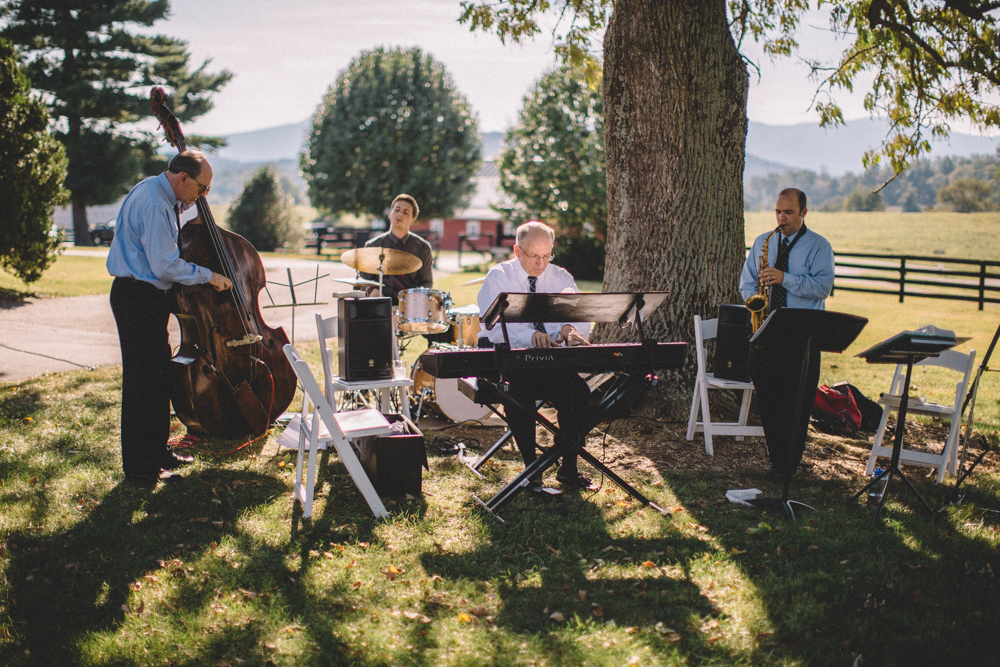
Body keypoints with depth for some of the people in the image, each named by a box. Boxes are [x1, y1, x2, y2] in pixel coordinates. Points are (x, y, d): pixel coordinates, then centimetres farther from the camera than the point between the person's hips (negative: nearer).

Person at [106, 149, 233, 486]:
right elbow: (166, 266, -25)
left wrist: (187, 205, 16)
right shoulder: (154, 204, -21)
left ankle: (158, 451, 29)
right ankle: (140, 467, 3)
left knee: (160, 375, 17)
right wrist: (208, 275, -13)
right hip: (138, 298, -11)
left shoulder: (159, 195, 11)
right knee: (143, 381, -5)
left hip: (149, 297, 11)